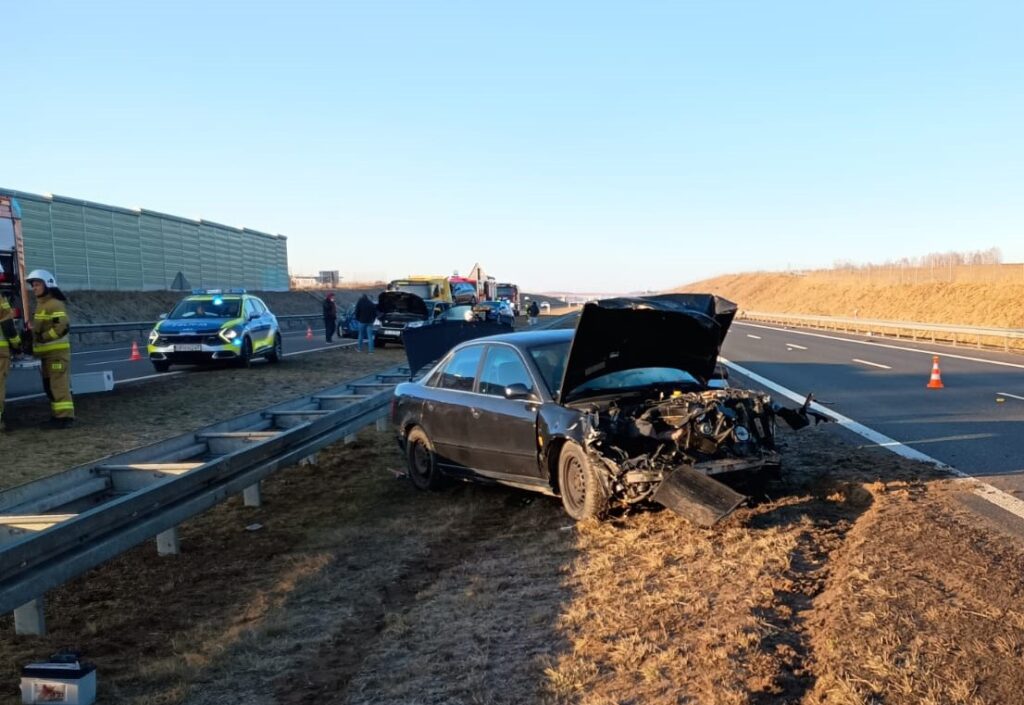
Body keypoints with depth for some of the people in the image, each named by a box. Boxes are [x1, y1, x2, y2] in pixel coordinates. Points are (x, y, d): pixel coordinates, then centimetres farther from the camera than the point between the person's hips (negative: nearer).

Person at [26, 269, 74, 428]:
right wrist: (33, 339, 9)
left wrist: (42, 337, -20)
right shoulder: (40, 304, 18)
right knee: (49, 385, 13)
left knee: (59, 384, -11)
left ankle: (65, 416, -11)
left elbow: (63, 327, -24)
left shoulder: (55, 304, -13)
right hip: (46, 352, 10)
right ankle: (58, 414, 20)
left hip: (57, 351, -10)